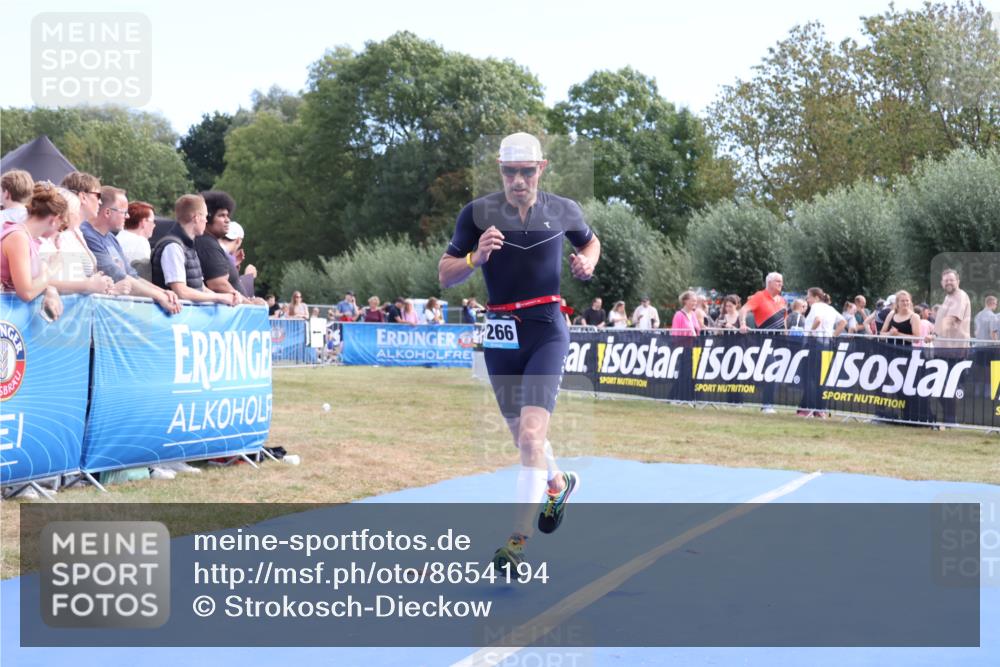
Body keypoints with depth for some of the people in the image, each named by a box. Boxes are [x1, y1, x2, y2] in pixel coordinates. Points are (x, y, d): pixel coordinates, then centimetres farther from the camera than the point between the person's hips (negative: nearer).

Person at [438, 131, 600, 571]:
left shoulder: (563, 211, 1)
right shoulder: (477, 213, -2)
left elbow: (591, 241, 22)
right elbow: (445, 276, -1)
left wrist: (587, 262, -1)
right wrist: (475, 258, -21)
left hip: (547, 330, -2)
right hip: (500, 333, 2)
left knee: (531, 434, -17)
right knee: (523, 437, 16)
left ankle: (518, 540, -14)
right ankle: (558, 484, 48)